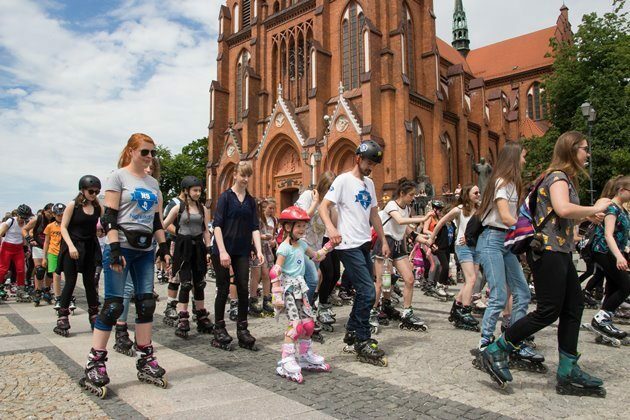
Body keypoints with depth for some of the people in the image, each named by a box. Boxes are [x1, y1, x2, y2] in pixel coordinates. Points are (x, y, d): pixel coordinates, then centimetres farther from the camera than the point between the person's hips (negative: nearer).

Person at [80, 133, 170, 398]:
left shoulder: (153, 183, 16)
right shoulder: (119, 176, -1)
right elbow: (109, 217, -9)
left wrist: (163, 247, 8)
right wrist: (114, 249, -17)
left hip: (145, 249, 6)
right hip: (122, 247, -6)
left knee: (146, 303, 4)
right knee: (113, 305, -6)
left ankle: (145, 361, 13)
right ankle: (94, 365, 4)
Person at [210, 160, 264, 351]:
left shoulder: (251, 201, 9)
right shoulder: (225, 197, -4)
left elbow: (255, 227, 6)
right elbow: (217, 225, -10)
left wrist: (259, 250, -6)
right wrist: (222, 251, -18)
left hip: (242, 251, 4)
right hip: (223, 250, -4)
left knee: (243, 289, 3)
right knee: (223, 289, 3)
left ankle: (242, 330, 14)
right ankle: (219, 331, 17)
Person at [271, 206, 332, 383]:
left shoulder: (302, 244, 9)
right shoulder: (284, 248, -14)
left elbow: (316, 256, 23)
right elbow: (275, 272, -17)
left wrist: (328, 246, 8)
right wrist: (277, 296, -20)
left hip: (300, 288, 8)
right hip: (288, 289, -8)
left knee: (308, 322, 10)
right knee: (296, 324, -14)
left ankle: (305, 356, 27)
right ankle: (287, 363, -6)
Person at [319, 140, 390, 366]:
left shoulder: (369, 184, 16)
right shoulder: (344, 180, -8)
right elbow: (323, 207, -15)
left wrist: (384, 241, 17)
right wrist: (331, 228, -33)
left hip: (364, 244, 8)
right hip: (349, 246, -8)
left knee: (363, 292, 15)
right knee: (368, 293, -9)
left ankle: (352, 332, 31)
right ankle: (363, 344, 4)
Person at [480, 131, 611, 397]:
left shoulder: (564, 178, 20)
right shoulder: (558, 176, -10)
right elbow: (563, 209, -30)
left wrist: (588, 215, 13)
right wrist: (594, 208, -15)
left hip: (559, 252, 10)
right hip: (548, 251, -10)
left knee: (573, 308, 9)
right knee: (548, 312, -9)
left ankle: (568, 373, 15)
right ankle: (496, 351, -1)